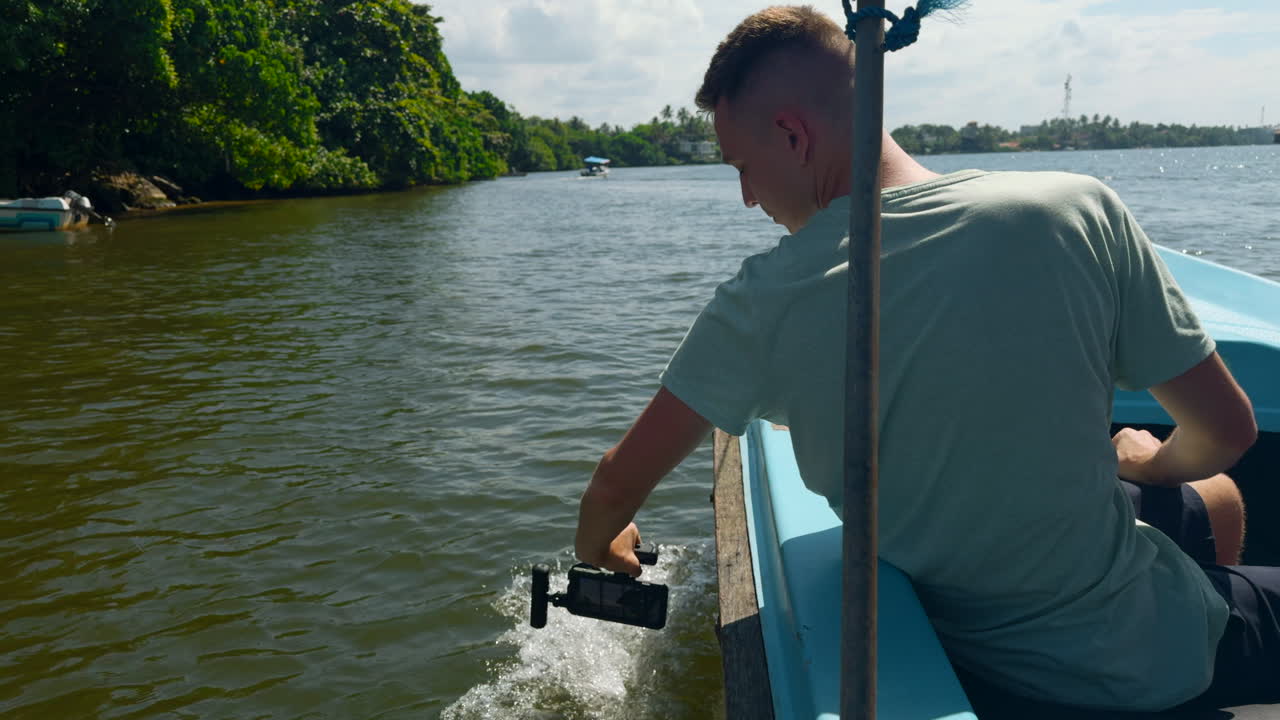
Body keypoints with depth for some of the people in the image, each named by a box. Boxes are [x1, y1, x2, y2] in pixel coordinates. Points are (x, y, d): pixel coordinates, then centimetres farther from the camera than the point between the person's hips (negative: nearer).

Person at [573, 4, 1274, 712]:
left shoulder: (761, 304, -19)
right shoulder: (1074, 210, -20)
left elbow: (620, 483, -9)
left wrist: (597, 549, 15)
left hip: (954, 629, 3)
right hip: (1142, 654, -3)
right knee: (1216, 499, 30)